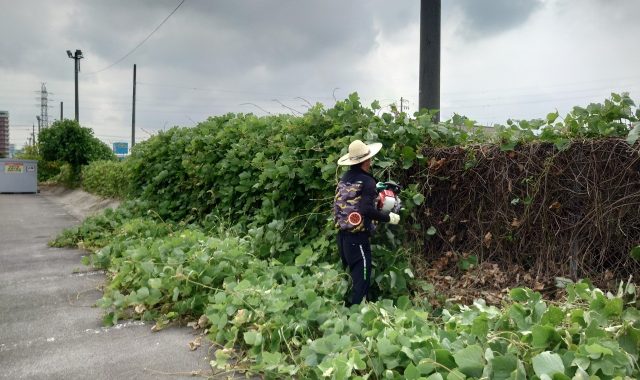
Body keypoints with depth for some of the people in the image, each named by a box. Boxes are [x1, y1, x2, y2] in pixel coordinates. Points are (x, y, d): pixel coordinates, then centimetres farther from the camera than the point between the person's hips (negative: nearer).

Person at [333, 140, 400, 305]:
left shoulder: (345, 178, 8)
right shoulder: (366, 181, -12)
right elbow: (366, 209, -22)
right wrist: (388, 217, -10)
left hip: (342, 233, 8)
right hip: (357, 236, -8)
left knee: (349, 274, 19)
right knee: (361, 276, 0)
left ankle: (346, 306, 28)